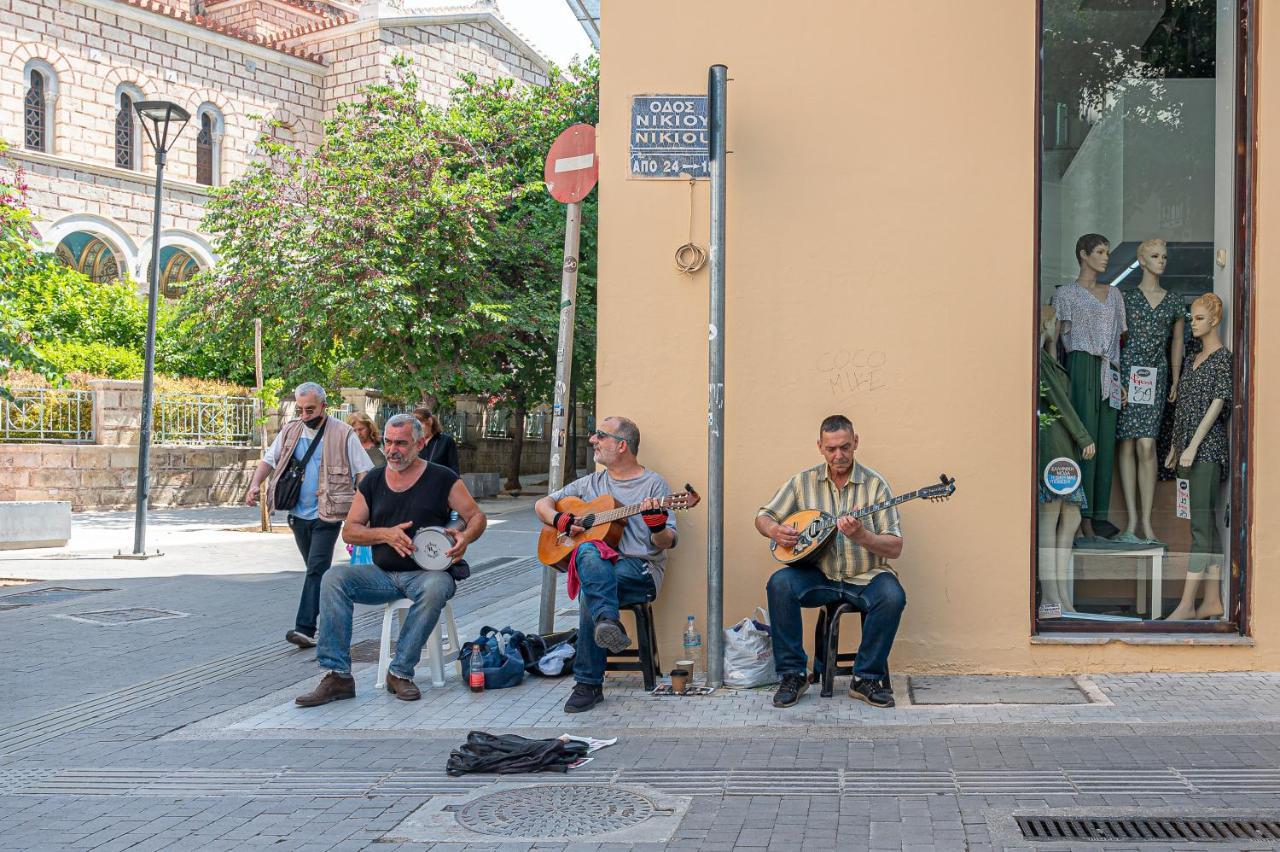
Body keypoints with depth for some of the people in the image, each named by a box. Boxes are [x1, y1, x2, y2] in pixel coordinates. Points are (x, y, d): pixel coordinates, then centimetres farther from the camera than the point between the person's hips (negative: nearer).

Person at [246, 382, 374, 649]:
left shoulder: (343, 434, -6)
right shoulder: (290, 432, 9)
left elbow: (363, 472, -7)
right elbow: (269, 460, 11)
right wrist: (255, 484, -8)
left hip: (327, 516, -6)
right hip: (298, 514, 6)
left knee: (317, 569, -13)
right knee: (316, 570, 14)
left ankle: (306, 628, -18)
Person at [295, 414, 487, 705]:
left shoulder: (442, 478, 2)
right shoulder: (372, 481, 12)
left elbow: (477, 517, 3)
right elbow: (349, 532, 9)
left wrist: (465, 537, -21)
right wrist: (385, 534, -10)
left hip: (427, 572, -3)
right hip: (383, 574, 3)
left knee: (435, 587, -39)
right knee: (334, 578, -22)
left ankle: (401, 672, -24)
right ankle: (337, 675, -23)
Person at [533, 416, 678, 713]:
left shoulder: (654, 484, 6)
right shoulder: (591, 483, 22)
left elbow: (667, 542, -2)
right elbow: (542, 504, 26)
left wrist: (657, 527, -26)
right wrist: (559, 520, 4)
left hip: (640, 570, -3)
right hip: (598, 566, 4)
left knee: (590, 592, -35)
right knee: (588, 553, -34)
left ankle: (589, 683, -30)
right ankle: (609, 622, -53)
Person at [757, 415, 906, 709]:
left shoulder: (874, 483, -4)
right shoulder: (803, 481, 3)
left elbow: (895, 548, -8)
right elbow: (763, 517, 10)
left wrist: (861, 536, -27)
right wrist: (775, 530, -14)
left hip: (865, 577, -1)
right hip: (819, 575, 2)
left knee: (892, 597, -32)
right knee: (780, 583, -27)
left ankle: (866, 678, -12)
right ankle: (792, 674, -14)